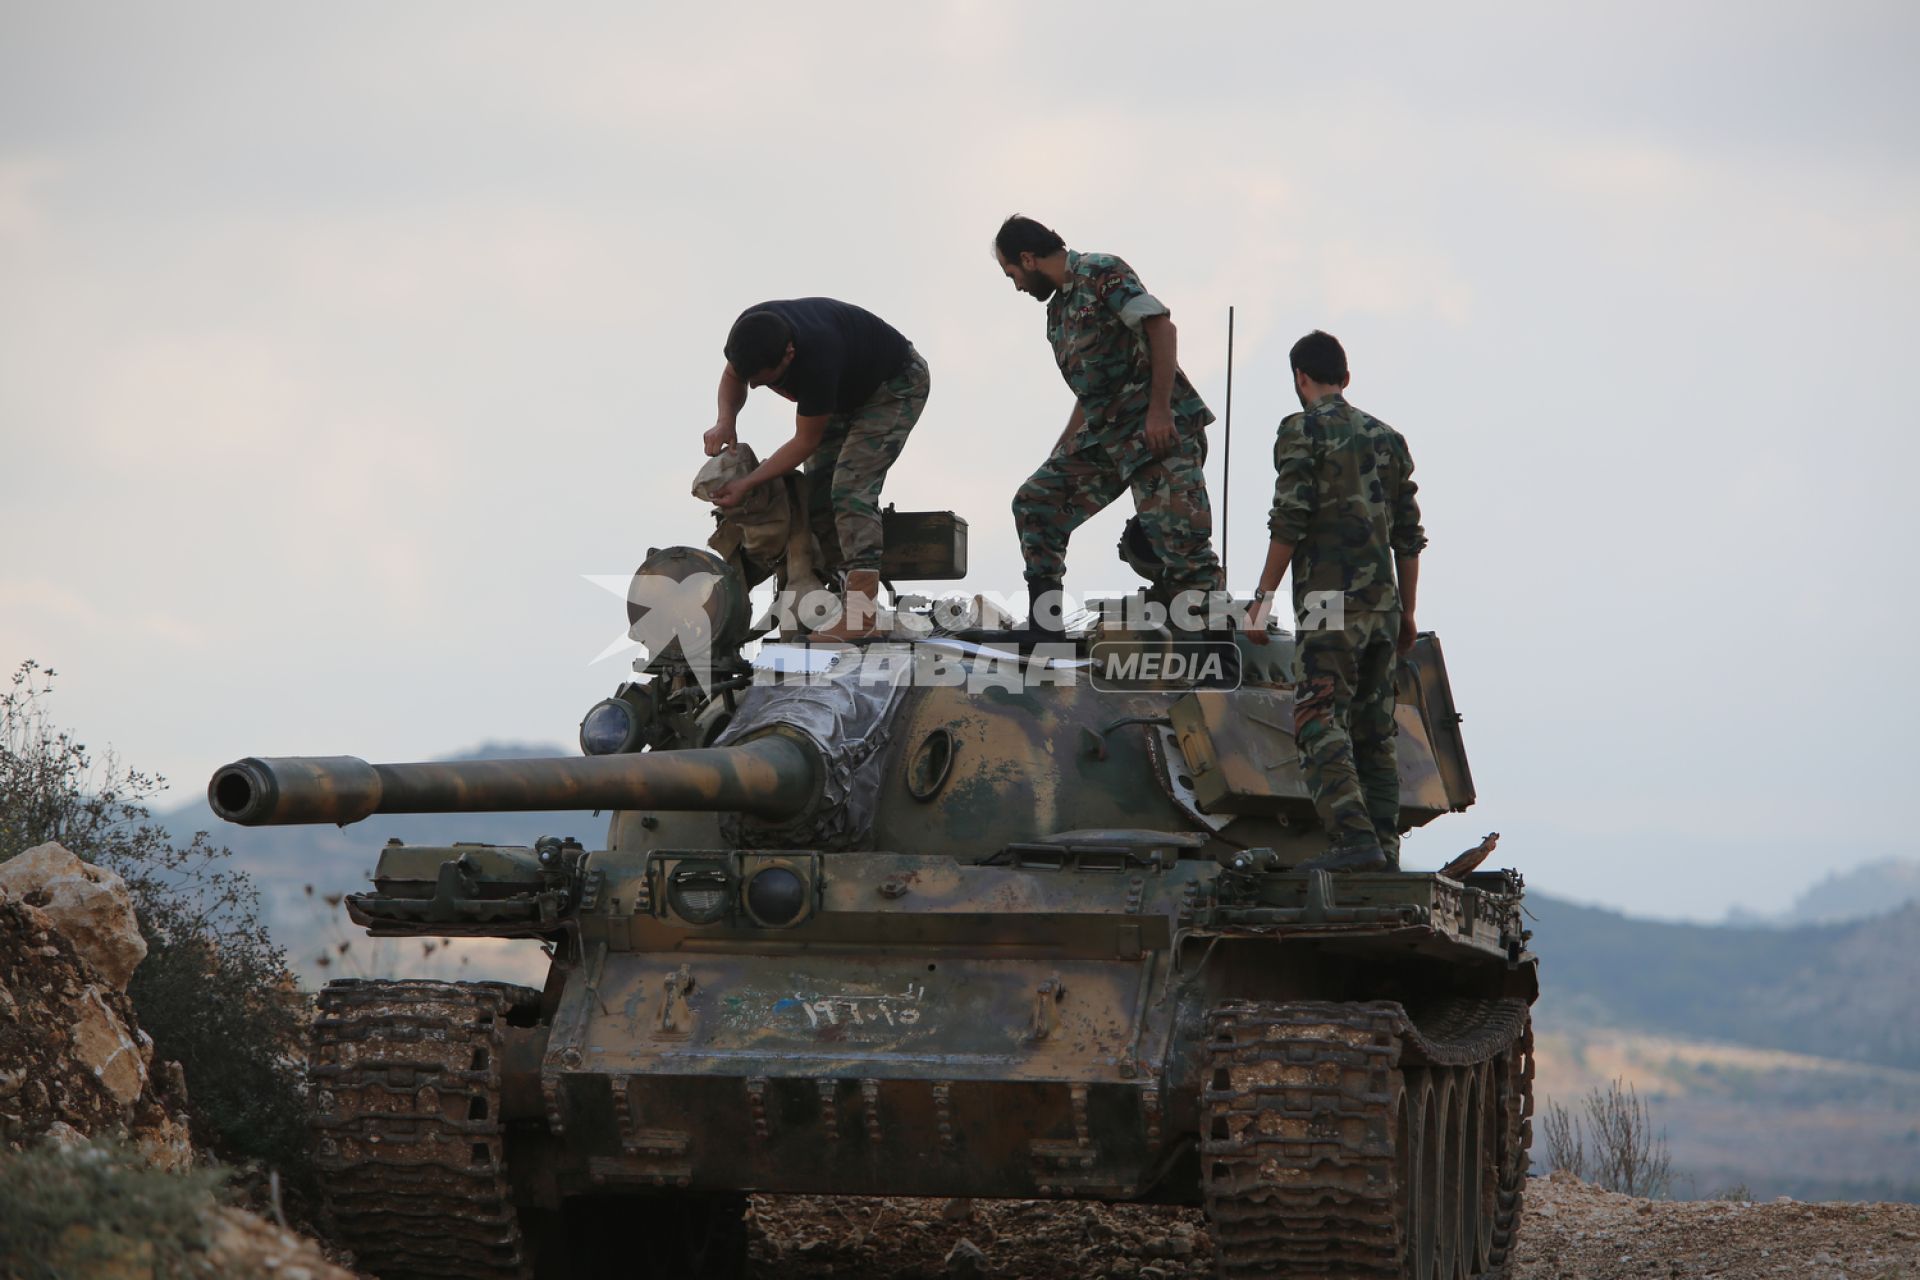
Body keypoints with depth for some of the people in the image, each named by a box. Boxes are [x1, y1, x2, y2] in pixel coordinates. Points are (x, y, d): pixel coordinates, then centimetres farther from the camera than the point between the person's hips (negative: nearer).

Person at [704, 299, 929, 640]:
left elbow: (806, 442, -29)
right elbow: (732, 375, 2)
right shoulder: (750, 332, -23)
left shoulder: (816, 360, -43)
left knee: (850, 488, -23)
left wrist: (747, 484, -29)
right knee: (817, 491, -4)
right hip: (847, 390, 8)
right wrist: (725, 421, -18)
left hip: (895, 386, -8)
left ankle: (863, 612, -30)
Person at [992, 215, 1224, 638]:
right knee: (1035, 503, 7)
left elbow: (1161, 326, -16)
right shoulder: (1058, 310, 21)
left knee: (1179, 539, -15)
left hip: (1162, 427, -9)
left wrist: (1159, 411, -22)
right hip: (1104, 434, 9)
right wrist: (1057, 458, 25)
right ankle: (1045, 633, 9)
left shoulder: (1100, 273, -6)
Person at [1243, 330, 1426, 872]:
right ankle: (1384, 845, 6)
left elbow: (1291, 522, -11)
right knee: (1375, 730, 10)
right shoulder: (1386, 437, 18)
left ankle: (1354, 837, -25)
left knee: (1320, 724, -12)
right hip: (1382, 603, 7)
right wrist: (1407, 613, 22)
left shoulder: (1302, 431, -2)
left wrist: (1263, 598, -7)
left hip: (1329, 600, -7)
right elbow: (1408, 535, 17)